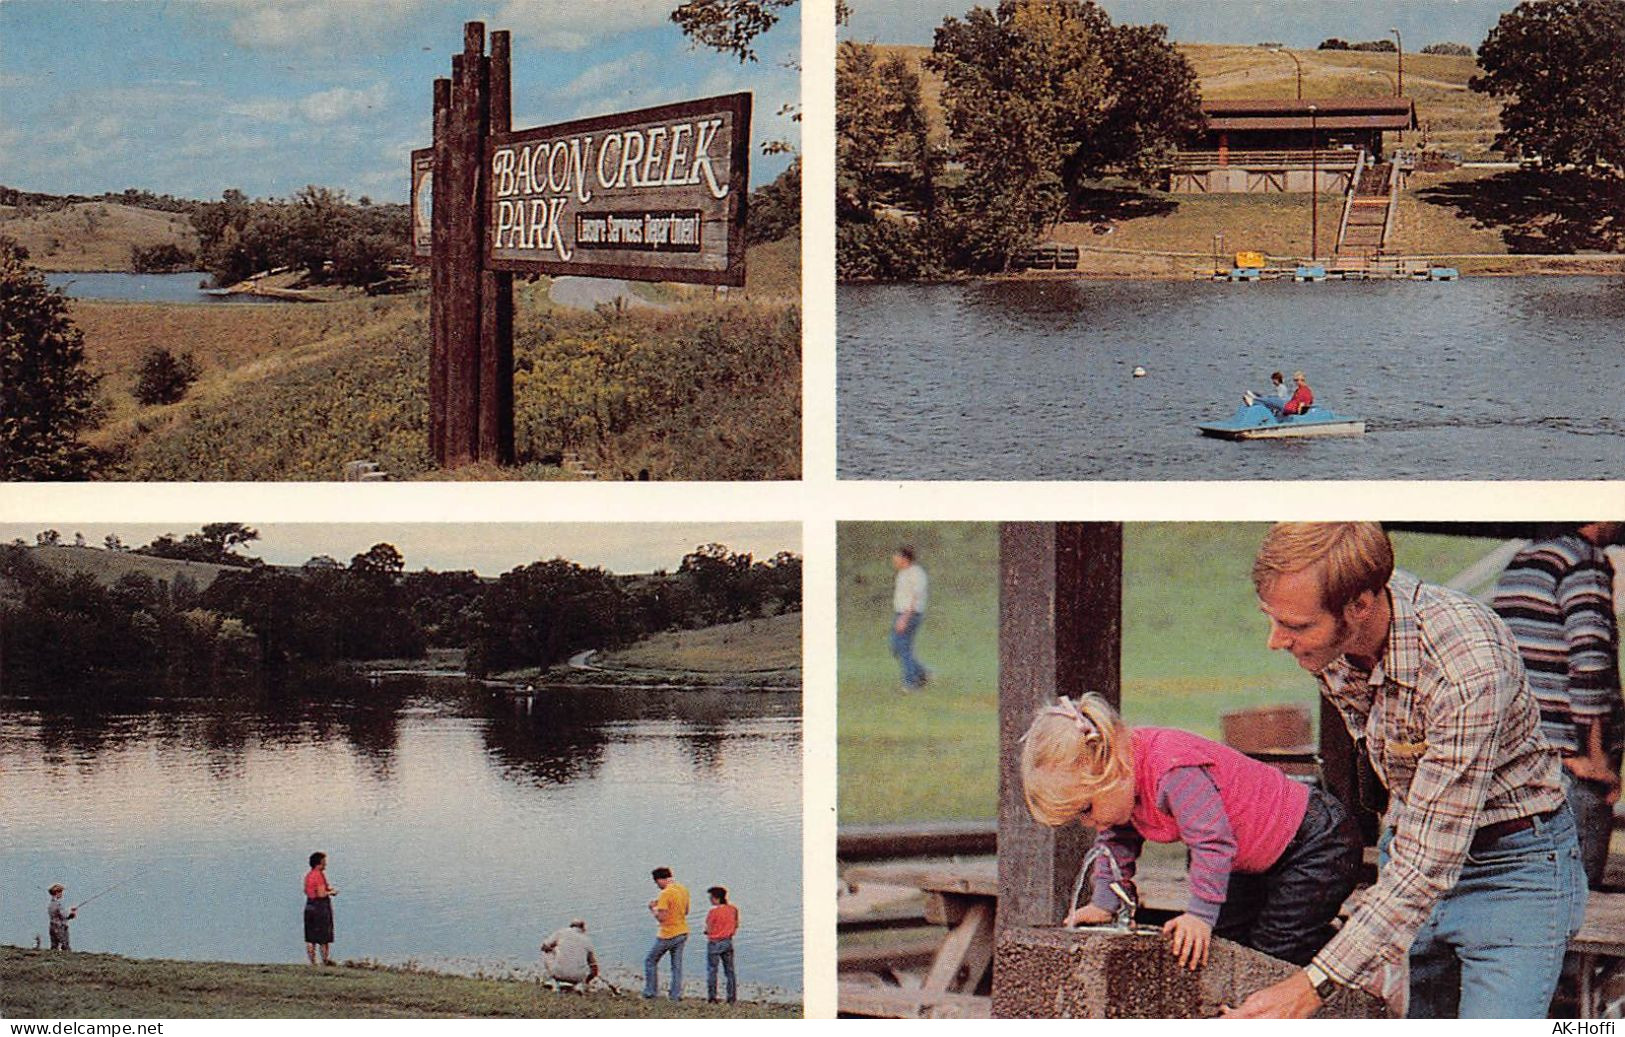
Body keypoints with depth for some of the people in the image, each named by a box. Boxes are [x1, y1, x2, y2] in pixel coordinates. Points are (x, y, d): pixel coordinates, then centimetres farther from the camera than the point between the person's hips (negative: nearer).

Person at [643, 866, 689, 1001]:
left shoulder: (665, 894, -20)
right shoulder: (683, 890, 5)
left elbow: (661, 917, -24)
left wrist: (653, 908, -5)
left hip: (668, 935, -7)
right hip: (683, 933, 7)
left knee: (650, 961, 8)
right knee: (677, 965, 11)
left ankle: (650, 991, 8)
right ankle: (676, 995, 8)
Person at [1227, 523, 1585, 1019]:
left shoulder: (1469, 666, -33)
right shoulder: (1327, 637, -10)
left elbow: (1426, 867, -32)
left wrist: (1311, 987, -34)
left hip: (1512, 867, -7)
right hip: (1413, 845, 7)